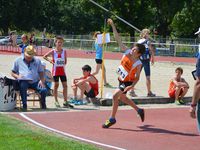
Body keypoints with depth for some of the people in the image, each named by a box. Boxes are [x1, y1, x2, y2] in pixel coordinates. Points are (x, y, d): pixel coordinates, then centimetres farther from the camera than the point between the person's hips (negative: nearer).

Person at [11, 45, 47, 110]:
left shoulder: (37, 61, 20)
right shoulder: (18, 60, 14)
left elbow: (41, 72, 20)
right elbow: (12, 73, 15)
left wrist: (42, 81, 0)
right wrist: (17, 76, -8)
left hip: (35, 82, 2)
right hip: (24, 81, -2)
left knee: (44, 90, -26)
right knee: (22, 86, -39)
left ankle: (43, 106, 1)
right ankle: (24, 105, -29)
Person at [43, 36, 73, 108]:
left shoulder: (64, 51, 4)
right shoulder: (53, 52, -2)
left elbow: (65, 61, 9)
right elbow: (44, 56, 5)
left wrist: (64, 64, -7)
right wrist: (50, 60, -5)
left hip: (62, 70, 2)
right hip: (55, 70, -2)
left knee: (65, 85, 0)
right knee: (56, 85, 3)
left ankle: (65, 101, 5)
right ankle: (56, 101, 12)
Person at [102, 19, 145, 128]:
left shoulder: (138, 64, -24)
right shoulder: (127, 51, -13)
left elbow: (137, 78, -14)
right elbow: (118, 39, -14)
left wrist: (132, 86, -31)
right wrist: (113, 26, -19)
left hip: (127, 82, -7)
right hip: (121, 80, 7)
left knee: (115, 96, -21)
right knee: (122, 98, 22)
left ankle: (112, 119, -8)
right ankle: (139, 110, 42)